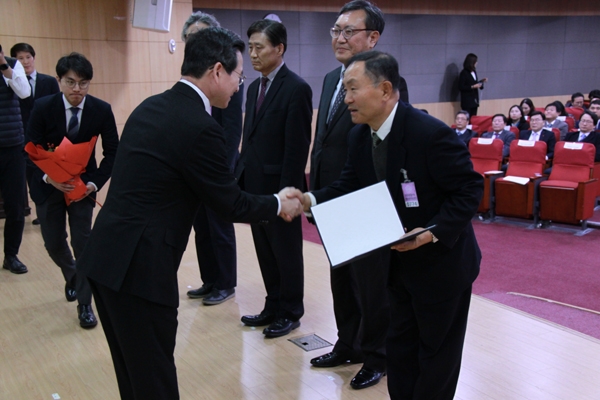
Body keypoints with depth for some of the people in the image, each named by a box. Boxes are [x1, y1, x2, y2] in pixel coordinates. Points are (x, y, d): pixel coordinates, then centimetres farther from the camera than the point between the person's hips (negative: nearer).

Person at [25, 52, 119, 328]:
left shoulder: (101, 110, -15)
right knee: (54, 243, 9)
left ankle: (85, 305, 6)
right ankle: (72, 276, 43)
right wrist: (49, 178, -30)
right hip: (48, 184, 1)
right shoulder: (43, 107, -16)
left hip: (83, 184, -1)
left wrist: (95, 182, -21)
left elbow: (112, 152, -8)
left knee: (83, 242, -8)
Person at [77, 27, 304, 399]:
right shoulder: (201, 127, -18)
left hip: (106, 255, 9)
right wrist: (278, 204, 11)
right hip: (139, 266, -9)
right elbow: (231, 204, -7)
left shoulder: (151, 106, 9)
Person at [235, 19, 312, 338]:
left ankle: (290, 313, 23)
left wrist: (286, 192, -18)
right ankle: (273, 307, 30)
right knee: (265, 252, 16)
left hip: (278, 188, -7)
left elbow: (297, 147, -17)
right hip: (255, 186, 7)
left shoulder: (296, 88, -13)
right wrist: (240, 177, 9)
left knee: (286, 252, 8)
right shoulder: (254, 87, 11)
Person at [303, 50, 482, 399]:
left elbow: (470, 189, -22)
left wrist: (433, 233, -30)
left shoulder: (431, 134, -28)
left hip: (443, 262, -7)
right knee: (400, 348, 20)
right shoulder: (359, 137, -4)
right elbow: (351, 186, 5)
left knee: (437, 353, 11)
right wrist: (312, 199, -11)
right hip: (399, 261, 7)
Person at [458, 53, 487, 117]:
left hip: (474, 101, 7)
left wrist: (481, 81, 8)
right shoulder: (464, 73, -11)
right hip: (467, 101, -7)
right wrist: (473, 87, -20)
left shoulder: (474, 72, 10)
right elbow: (461, 87, -16)